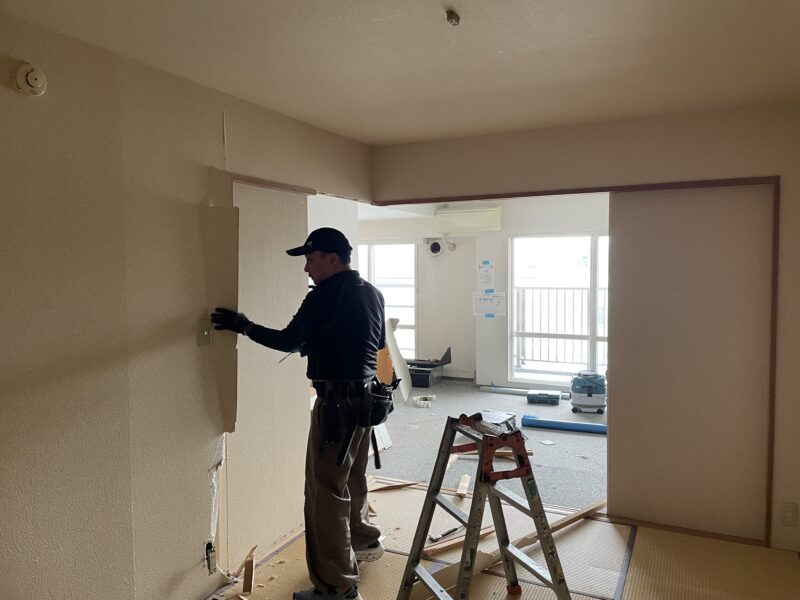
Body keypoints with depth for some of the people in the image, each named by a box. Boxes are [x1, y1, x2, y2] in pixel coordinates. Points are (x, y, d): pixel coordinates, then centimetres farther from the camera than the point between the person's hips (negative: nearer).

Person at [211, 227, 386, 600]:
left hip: (337, 402, -9)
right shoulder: (372, 293, 9)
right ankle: (363, 540, 45)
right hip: (366, 397, 9)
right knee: (353, 478, 26)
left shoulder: (325, 296, -16)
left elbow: (288, 341, -12)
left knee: (327, 491, -2)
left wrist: (244, 327, -1)